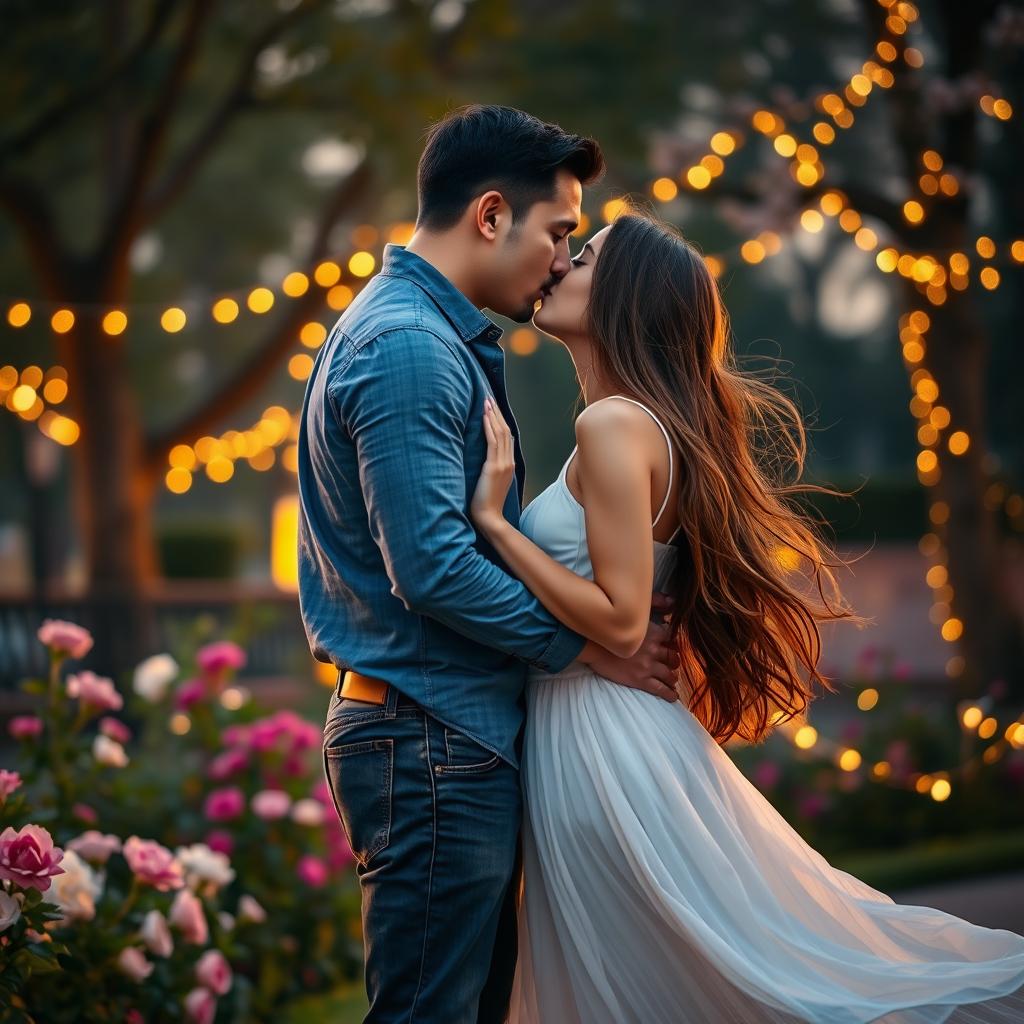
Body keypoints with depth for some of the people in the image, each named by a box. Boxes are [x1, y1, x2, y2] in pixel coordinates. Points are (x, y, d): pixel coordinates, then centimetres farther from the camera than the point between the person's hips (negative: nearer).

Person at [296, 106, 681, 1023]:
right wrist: (588, 646, -11)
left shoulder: (439, 339, 18)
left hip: (462, 739, 11)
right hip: (431, 741, -11)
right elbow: (433, 570, -22)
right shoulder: (408, 346, -16)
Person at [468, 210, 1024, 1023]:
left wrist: (493, 519, -19)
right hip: (585, 740, 10)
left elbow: (620, 622, -20)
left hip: (598, 746, -10)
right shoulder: (659, 424, 13)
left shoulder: (614, 426, -16)